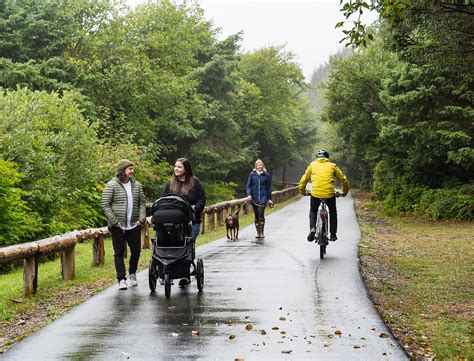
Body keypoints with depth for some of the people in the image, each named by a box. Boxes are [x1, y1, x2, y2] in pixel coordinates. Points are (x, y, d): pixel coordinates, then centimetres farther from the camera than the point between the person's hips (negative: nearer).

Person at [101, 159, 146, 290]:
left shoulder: (137, 185, 10)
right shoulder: (112, 186, -5)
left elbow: (142, 203, 14)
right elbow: (105, 205, -7)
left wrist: (141, 219, 1)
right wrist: (114, 221, -12)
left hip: (134, 225, 4)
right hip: (118, 226, -4)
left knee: (136, 250, 7)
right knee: (119, 253, 1)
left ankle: (132, 274, 29)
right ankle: (121, 279, 5)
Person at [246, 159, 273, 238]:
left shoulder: (266, 175, 5)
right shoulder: (252, 174, 5)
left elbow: (268, 187, 9)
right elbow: (248, 186, 5)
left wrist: (269, 199, 8)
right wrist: (249, 194, -11)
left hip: (263, 197, -2)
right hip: (254, 198, 2)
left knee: (261, 213, -18)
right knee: (256, 215, 8)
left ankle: (262, 232, -10)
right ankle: (258, 232, 18)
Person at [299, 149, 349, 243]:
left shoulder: (312, 165, 16)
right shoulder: (332, 165, 15)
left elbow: (303, 180, 16)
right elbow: (343, 180, 16)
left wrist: (302, 191, 32)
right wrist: (345, 192, 31)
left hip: (315, 193, 0)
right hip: (329, 193, 0)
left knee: (313, 211, 25)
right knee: (332, 212, 26)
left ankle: (312, 228, 1)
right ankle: (333, 234, 22)